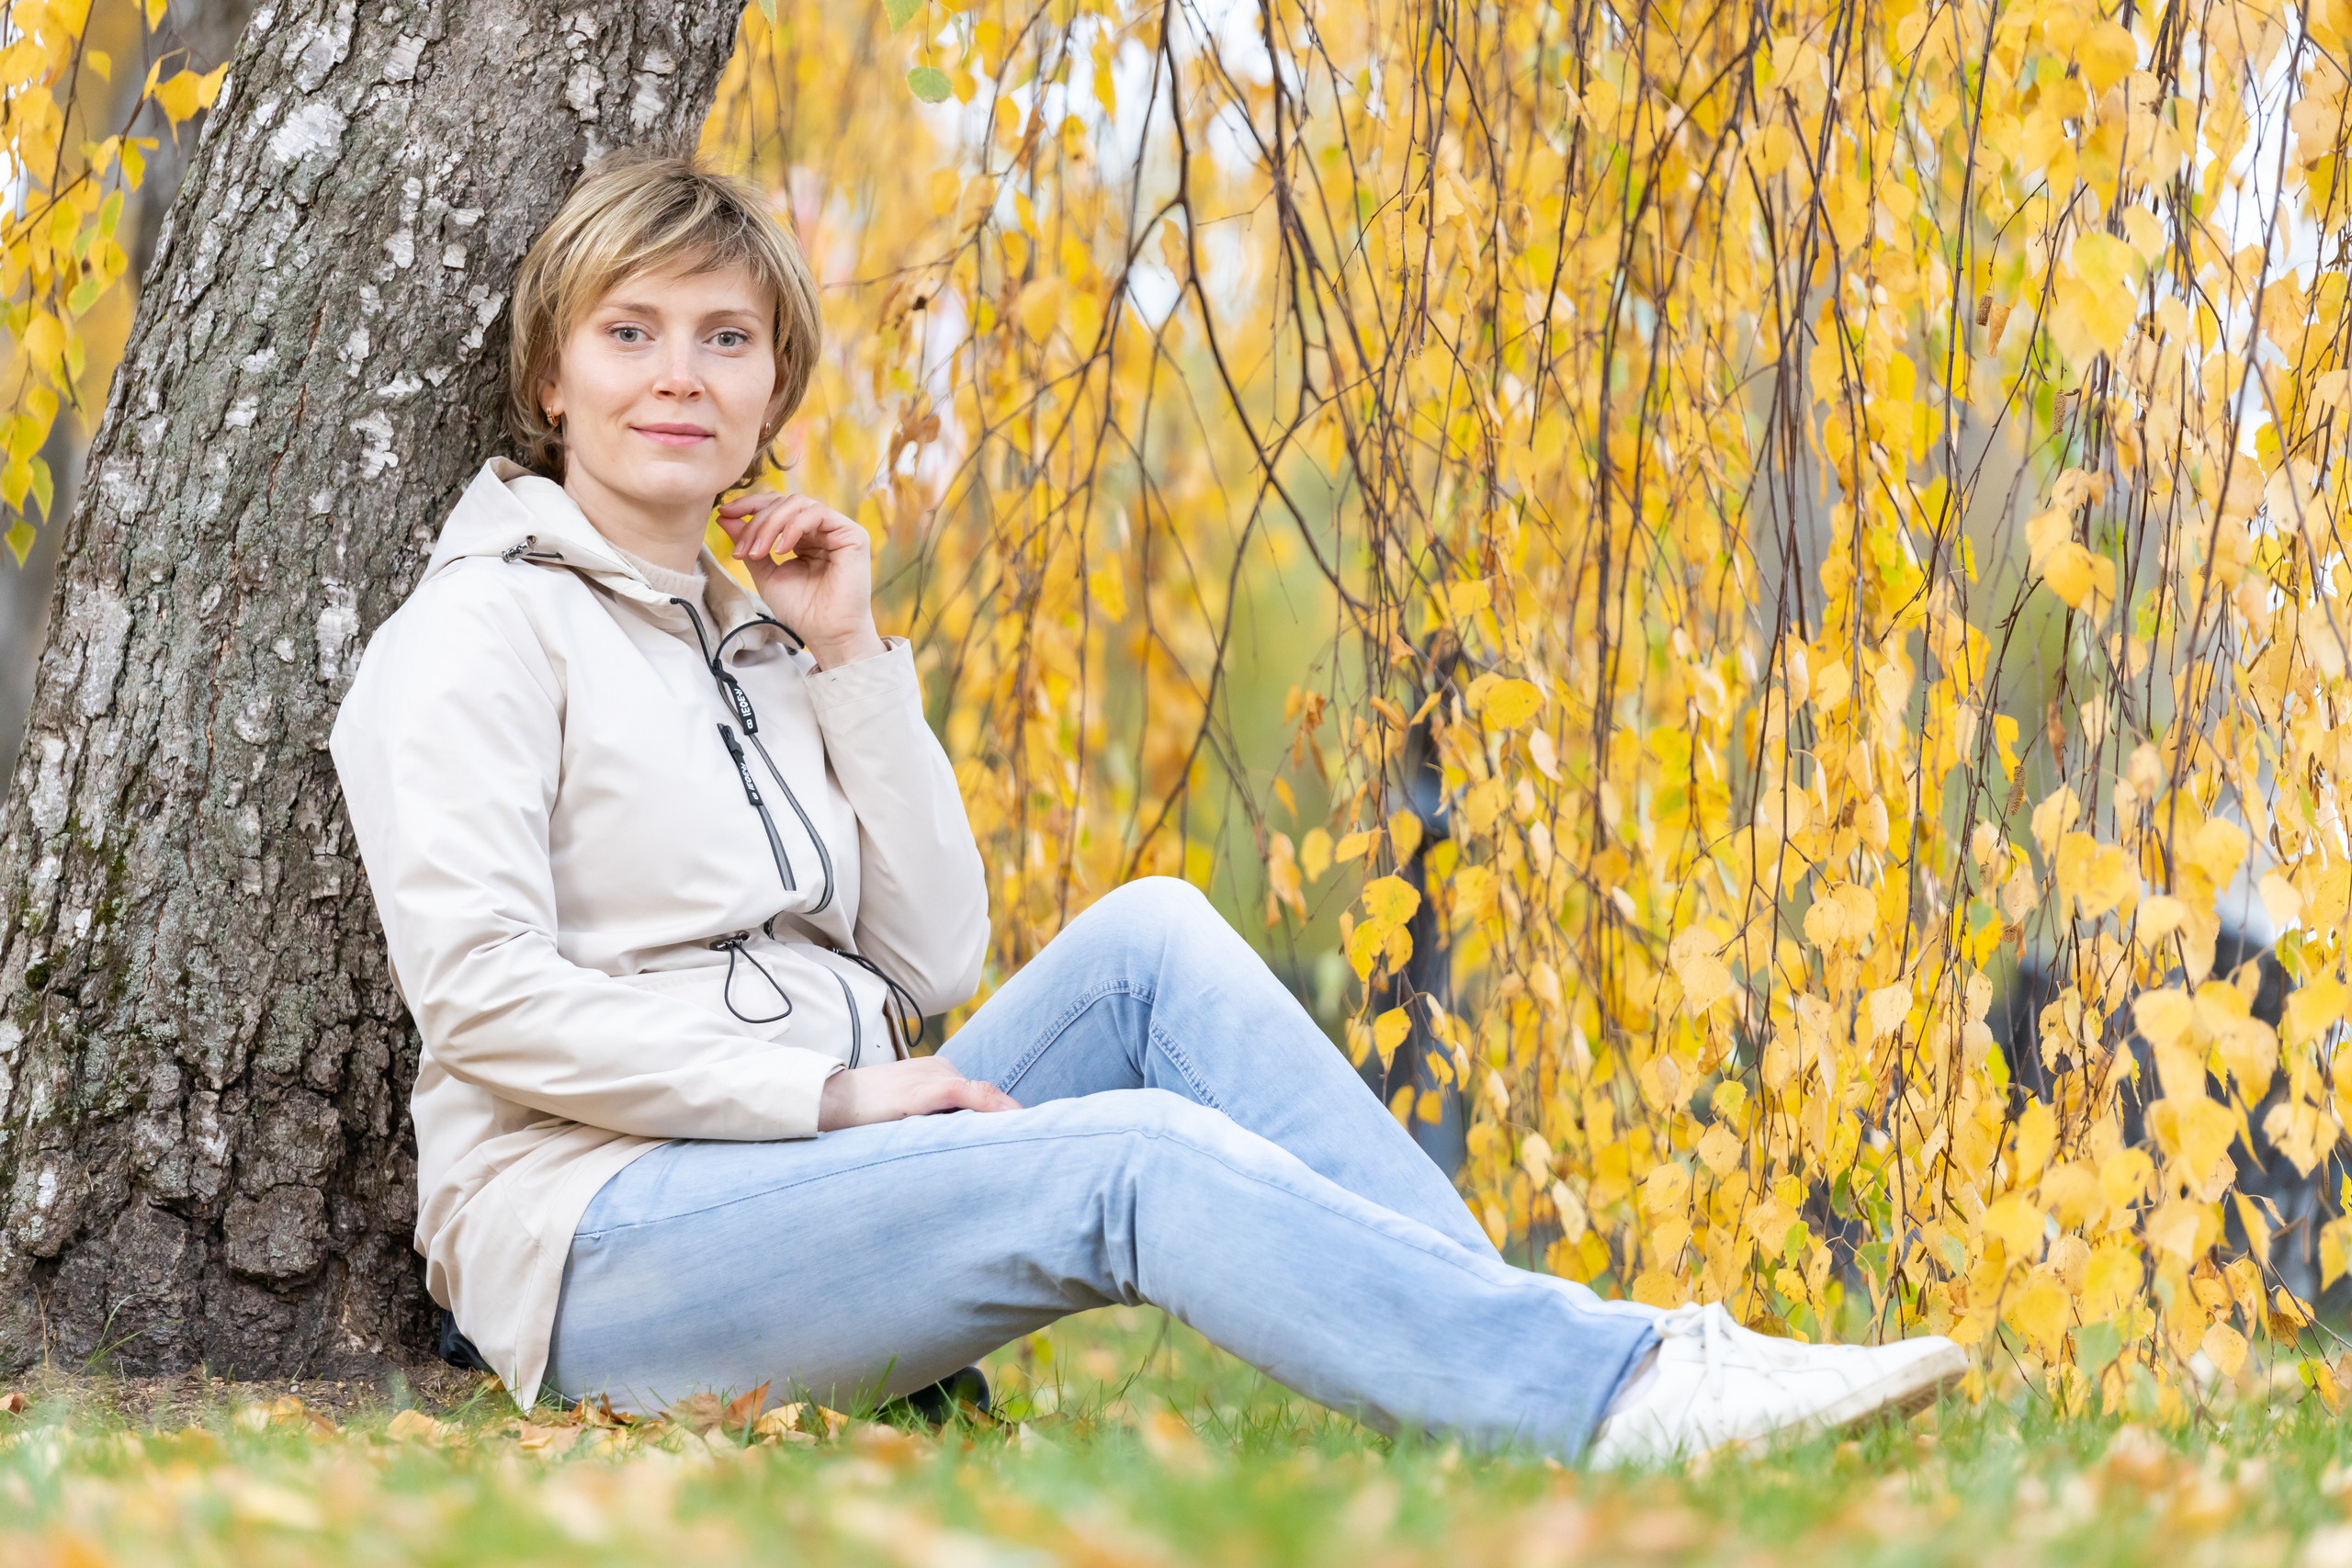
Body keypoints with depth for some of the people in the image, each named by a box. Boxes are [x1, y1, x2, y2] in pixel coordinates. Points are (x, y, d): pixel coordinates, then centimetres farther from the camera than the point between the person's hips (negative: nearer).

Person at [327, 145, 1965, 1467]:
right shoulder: (488, 632, -2)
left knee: (1147, 940, -10)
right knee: (1141, 1155, -26)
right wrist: (828, 1088, -17)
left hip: (800, 1184, 7)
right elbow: (487, 995, -15)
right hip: (605, 1247, -7)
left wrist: (850, 660, 5)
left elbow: (930, 964, 11)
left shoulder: (750, 637, 20)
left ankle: (1515, 1331, -19)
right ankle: (1629, 1396, -33)